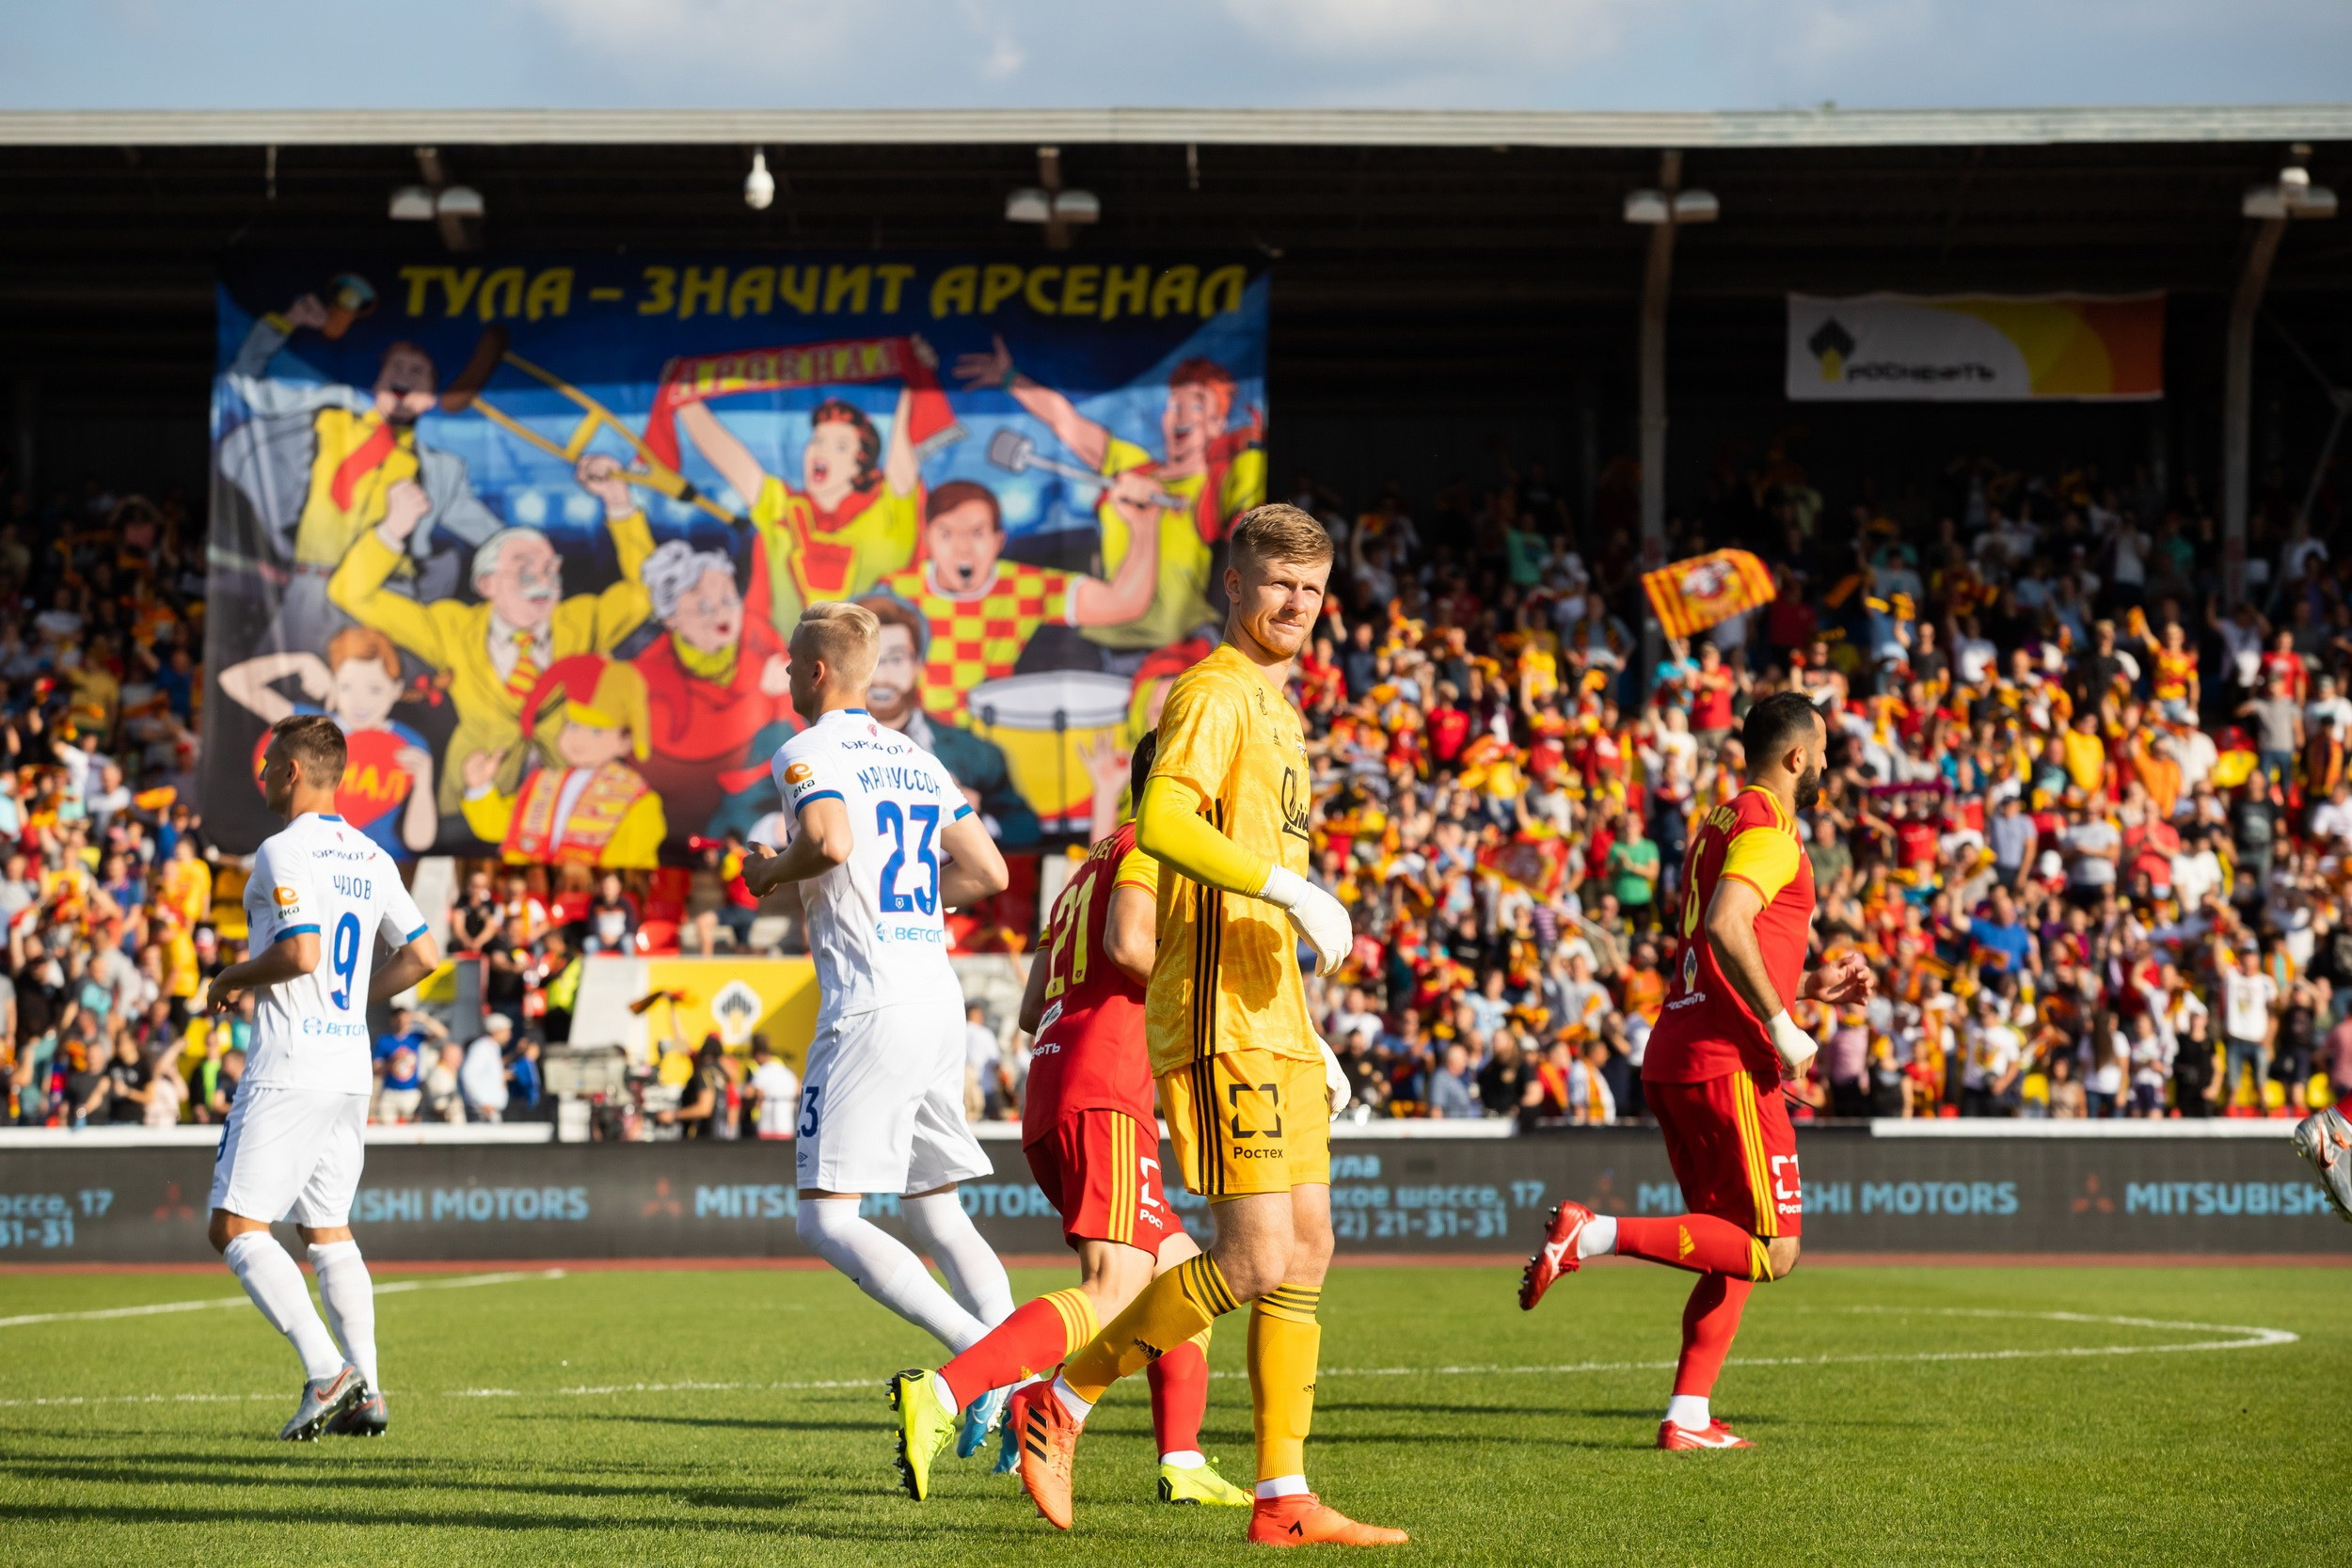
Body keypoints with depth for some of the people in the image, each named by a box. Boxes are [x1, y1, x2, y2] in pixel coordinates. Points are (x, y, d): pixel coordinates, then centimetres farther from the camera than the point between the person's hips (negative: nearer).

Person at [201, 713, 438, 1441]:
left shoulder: (283, 852, -11)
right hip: (351, 1069, 8)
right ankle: (364, 1393, 7)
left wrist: (233, 979, -6)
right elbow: (422, 955, 15)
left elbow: (300, 952, -23)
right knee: (329, 1230, 15)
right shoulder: (371, 858, 13)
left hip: (289, 1070, -8)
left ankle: (326, 1371, -18)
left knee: (236, 1228, -6)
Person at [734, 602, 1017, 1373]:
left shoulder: (807, 752, -5)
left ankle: (981, 1352, -22)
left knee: (825, 1219, -7)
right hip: (940, 999, 8)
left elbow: (830, 842, -24)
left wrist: (770, 870, -4)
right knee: (936, 1214, 14)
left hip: (871, 1006, -8)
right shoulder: (916, 760, 19)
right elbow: (987, 873, 18)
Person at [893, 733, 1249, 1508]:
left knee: (1182, 1272, 18)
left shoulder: (1091, 867, 30)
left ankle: (1183, 1465, 10)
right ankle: (941, 1393, -36)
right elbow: (1129, 941, -16)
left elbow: (1032, 1010, 26)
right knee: (1112, 1294, -20)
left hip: (1046, 1105, 10)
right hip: (1104, 1096, -10)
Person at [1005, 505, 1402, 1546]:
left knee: (1306, 1253, 6)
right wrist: (1289, 886, -28)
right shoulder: (1212, 695, -8)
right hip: (1216, 1020, -10)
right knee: (1257, 1257, -13)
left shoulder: (1275, 708, 22)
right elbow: (1161, 822, -26)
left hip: (1273, 1024, 10)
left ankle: (1283, 1500, 8)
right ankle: (1058, 1405, -1)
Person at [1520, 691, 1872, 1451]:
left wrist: (1812, 984, 25)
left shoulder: (1720, 823, 22)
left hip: (1673, 1062, 10)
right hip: (1727, 1063, -10)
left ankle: (1688, 1416, 8)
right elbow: (1725, 927, -25)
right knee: (1770, 1252, -8)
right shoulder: (1769, 829, -8)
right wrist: (1782, 1027, -20)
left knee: (1734, 1253, 13)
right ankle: (1593, 1234, -17)